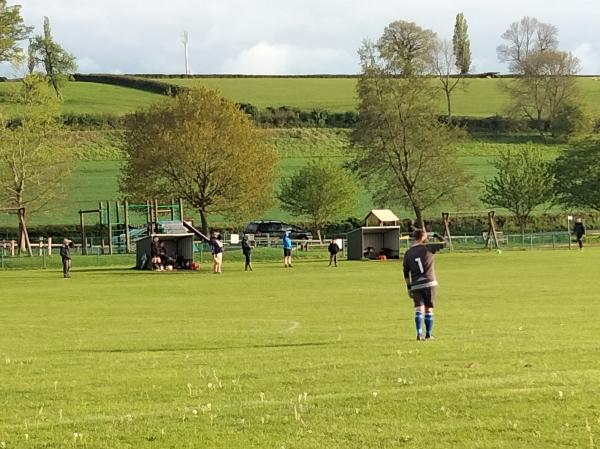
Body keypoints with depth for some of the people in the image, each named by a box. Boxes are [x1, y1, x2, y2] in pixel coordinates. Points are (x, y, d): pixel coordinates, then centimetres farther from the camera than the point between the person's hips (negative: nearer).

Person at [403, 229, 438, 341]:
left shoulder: (408, 253, 6)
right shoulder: (427, 249, -4)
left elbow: (406, 273, 10)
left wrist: (409, 288, 18)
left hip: (416, 285, 2)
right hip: (429, 283, -2)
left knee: (419, 310, -3)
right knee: (429, 310, 9)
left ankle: (419, 333, -20)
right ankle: (428, 334, 16)